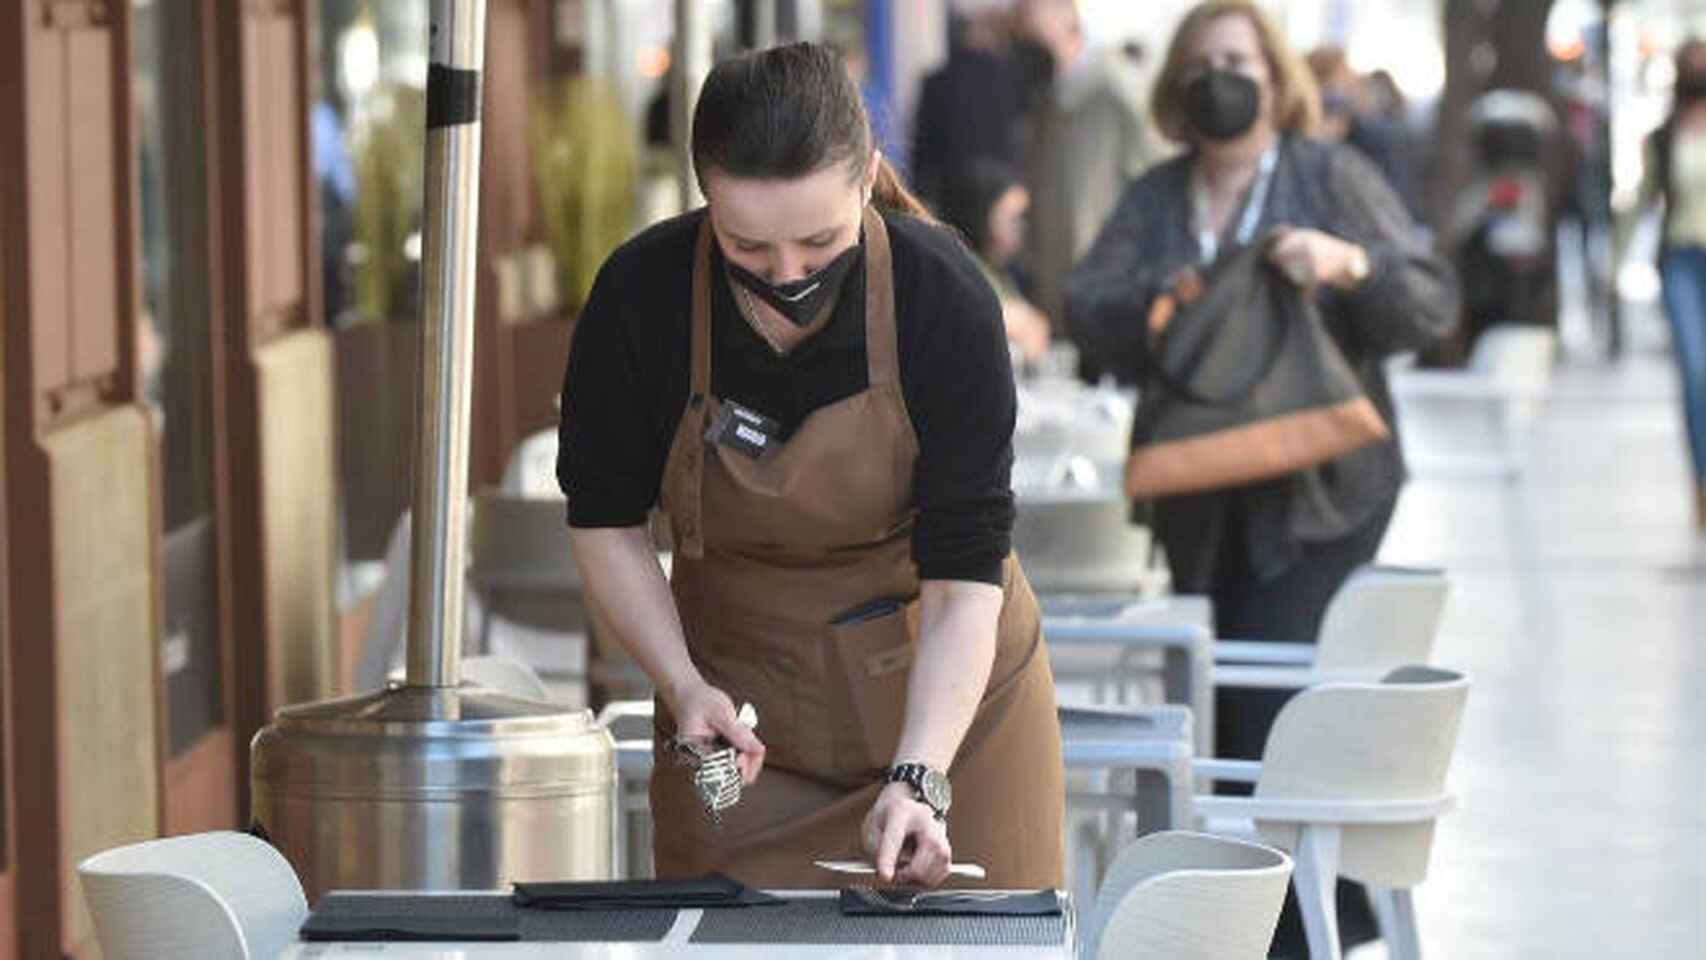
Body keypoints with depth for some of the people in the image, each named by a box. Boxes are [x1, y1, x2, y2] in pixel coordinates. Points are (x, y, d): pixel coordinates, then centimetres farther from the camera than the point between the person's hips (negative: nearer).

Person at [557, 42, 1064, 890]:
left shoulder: (943, 298, -22)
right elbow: (603, 518, -4)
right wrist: (683, 685, -17)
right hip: (740, 699, 1)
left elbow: (965, 572, -22)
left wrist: (918, 778, -33)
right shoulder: (641, 296, -18)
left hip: (947, 690, -1)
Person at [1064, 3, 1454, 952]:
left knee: (1271, 702, -14)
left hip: (1318, 492, -5)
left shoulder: (1334, 177, 2)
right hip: (1201, 502, 5)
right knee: (1216, 709, 5)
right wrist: (1156, 300, -18)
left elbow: (1433, 305, -3)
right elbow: (1086, 311, 2)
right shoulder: (1154, 199, 13)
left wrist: (1349, 265, -21)